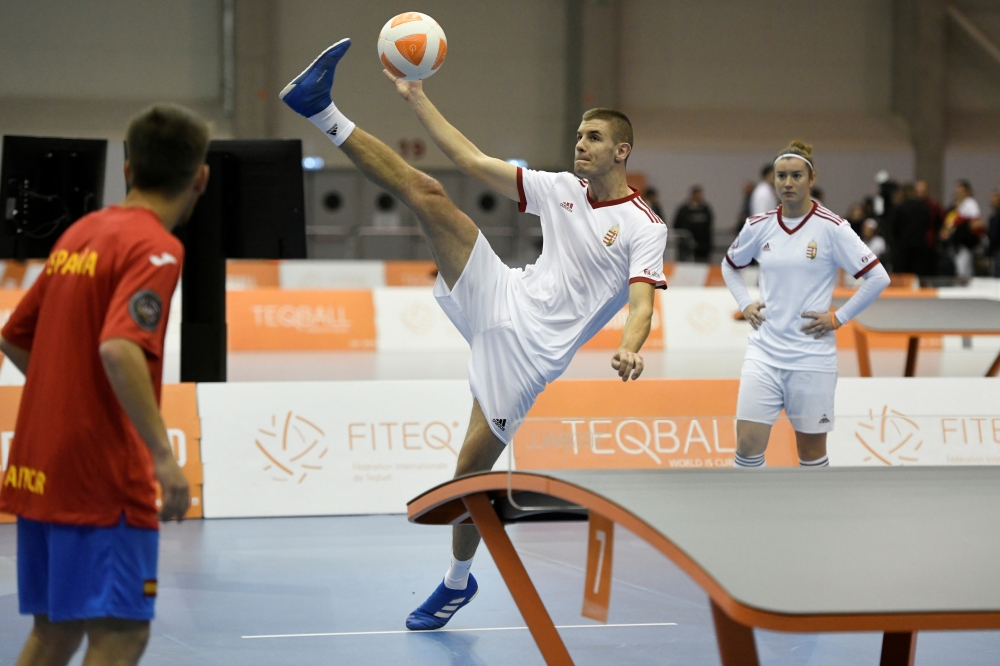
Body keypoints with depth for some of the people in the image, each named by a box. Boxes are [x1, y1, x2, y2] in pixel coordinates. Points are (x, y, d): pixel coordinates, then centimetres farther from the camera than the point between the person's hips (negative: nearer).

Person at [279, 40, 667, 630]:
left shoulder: (645, 228, -5)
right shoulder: (562, 189, 11)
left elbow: (642, 303, -17)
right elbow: (474, 161, 13)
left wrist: (630, 349, -39)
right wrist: (418, 99, 11)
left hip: (532, 349, -5)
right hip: (504, 296, 5)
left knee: (474, 464, -6)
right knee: (427, 192, -12)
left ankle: (459, 581, 17)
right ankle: (324, 112, -13)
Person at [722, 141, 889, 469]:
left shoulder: (831, 228, -8)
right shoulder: (759, 226, 5)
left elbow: (878, 278, -7)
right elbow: (730, 266, 24)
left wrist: (838, 318, -9)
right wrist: (745, 304, 9)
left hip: (812, 357, -3)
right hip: (764, 353, 3)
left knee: (812, 452, 6)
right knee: (747, 445, -6)